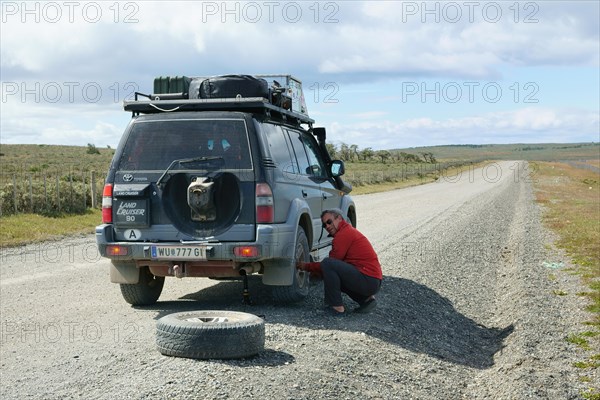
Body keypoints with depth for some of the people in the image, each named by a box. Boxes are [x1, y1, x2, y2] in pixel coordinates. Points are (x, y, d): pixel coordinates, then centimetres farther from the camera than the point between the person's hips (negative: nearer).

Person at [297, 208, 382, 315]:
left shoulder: (344, 234, -10)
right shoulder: (348, 231, 22)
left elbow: (328, 264, -8)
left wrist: (307, 266, 5)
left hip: (368, 280, -11)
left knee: (327, 263, -17)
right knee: (333, 276, 26)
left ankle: (337, 307, -12)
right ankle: (366, 299, 14)